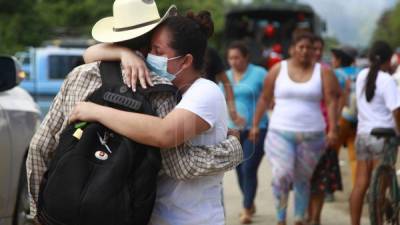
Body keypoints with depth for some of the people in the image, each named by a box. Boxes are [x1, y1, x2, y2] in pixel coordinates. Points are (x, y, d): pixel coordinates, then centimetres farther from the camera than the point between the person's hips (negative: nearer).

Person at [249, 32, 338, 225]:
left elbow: (331, 101, -2)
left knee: (303, 179, 7)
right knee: (282, 174, -16)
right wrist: (255, 124, 6)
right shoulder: (278, 70, 5)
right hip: (280, 133, -1)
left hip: (311, 135, 1)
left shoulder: (322, 72, 4)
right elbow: (265, 98, 9)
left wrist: (332, 129, -13)